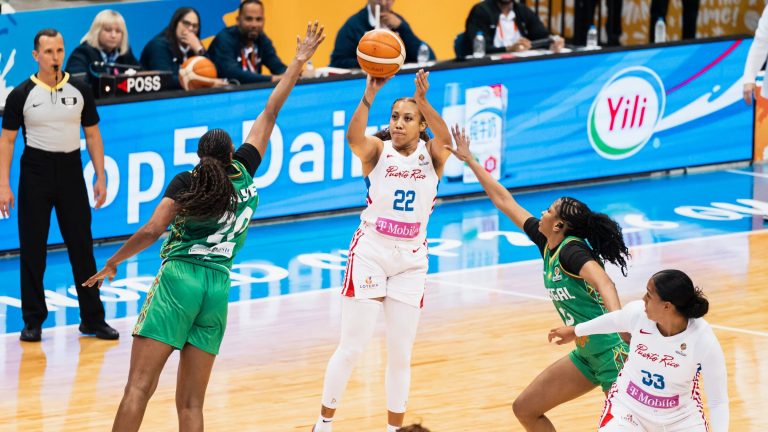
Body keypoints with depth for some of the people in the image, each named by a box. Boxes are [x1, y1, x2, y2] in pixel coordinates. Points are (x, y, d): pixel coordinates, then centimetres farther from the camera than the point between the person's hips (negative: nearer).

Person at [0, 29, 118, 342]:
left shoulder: (79, 91, 4)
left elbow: (92, 135, 10)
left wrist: (100, 178, 3)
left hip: (71, 170, 2)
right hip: (36, 173, -2)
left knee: (82, 246, 4)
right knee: (32, 250, 1)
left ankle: (92, 318, 12)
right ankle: (33, 321, 10)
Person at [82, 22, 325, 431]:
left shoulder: (186, 183, 2)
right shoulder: (243, 173, 10)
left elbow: (150, 232, -8)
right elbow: (270, 113, 18)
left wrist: (113, 263, 5)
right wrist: (298, 62, 25)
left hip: (177, 279, -4)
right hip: (218, 286, 4)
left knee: (139, 388, -9)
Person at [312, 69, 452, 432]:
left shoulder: (431, 155, -1)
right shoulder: (378, 150, -5)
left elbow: (444, 138, -24)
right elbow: (353, 137, -27)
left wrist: (423, 102, -41)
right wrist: (369, 96, -43)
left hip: (411, 261, 2)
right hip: (370, 254, -2)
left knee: (400, 354, 8)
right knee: (351, 347, -1)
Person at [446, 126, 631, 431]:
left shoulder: (573, 251, -17)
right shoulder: (547, 243, 7)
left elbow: (604, 284, -36)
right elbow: (504, 201, 18)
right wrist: (470, 161, 24)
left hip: (613, 352, -9)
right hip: (587, 355, 9)